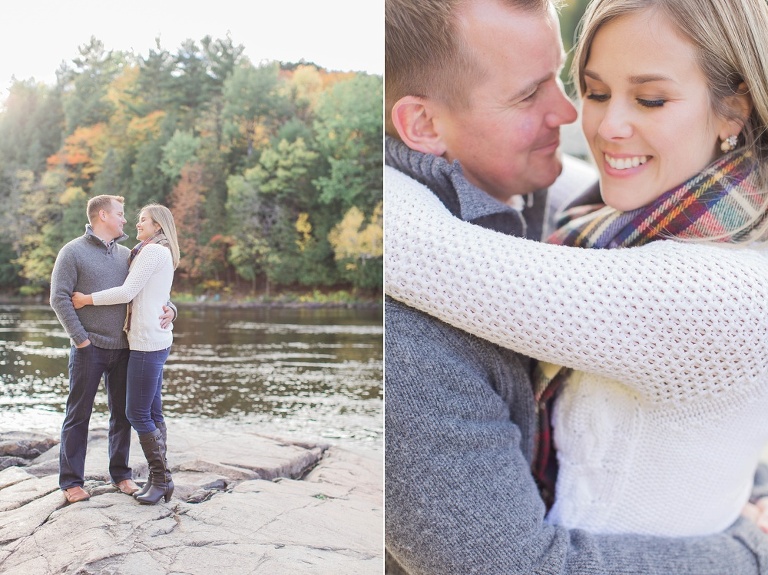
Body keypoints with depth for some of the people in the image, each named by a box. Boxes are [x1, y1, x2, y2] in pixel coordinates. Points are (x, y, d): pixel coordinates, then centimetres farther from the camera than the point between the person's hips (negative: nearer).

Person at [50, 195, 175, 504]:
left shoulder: (126, 254, 12)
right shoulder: (73, 252, -4)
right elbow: (59, 298, -10)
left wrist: (169, 308, -8)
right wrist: (80, 338, -14)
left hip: (122, 349, 5)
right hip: (89, 349, -5)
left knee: (122, 413, 10)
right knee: (78, 415, 3)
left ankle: (121, 473, 23)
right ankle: (71, 481, 12)